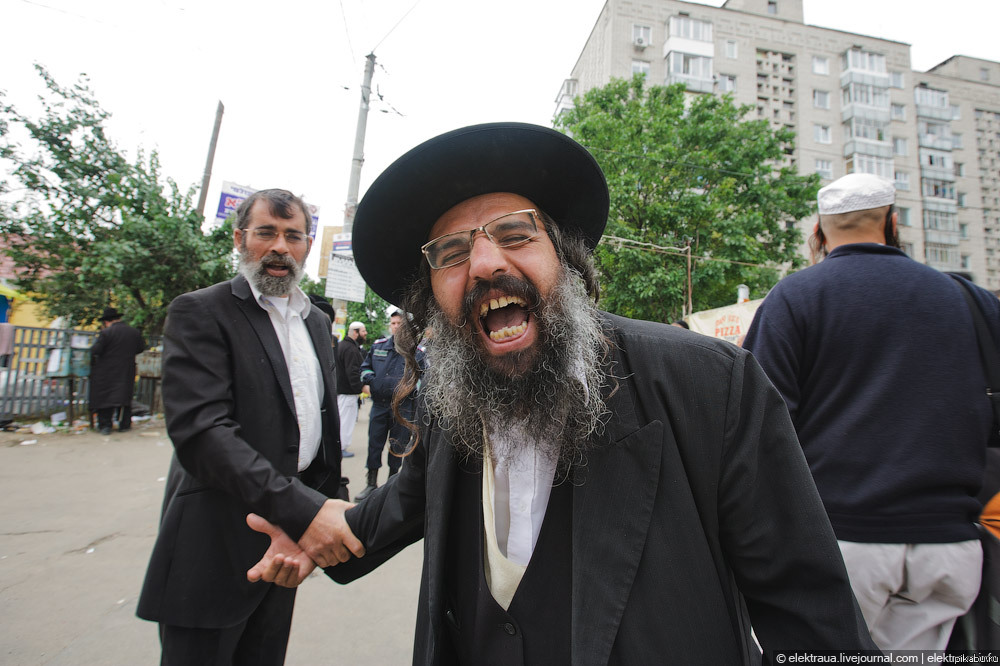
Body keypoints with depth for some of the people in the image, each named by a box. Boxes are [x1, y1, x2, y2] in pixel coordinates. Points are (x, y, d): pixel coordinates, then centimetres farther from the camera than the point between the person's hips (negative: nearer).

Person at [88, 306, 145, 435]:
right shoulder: (135, 332, 2)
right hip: (127, 372, 4)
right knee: (125, 395, 11)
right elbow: (141, 348, 12)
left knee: (104, 396, 6)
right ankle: (124, 424, 14)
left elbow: (95, 350, -14)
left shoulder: (106, 333, -12)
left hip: (107, 371, -4)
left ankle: (105, 425, 6)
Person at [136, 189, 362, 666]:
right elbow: (200, 429, -22)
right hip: (220, 535, -6)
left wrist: (333, 503, 10)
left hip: (293, 529, 6)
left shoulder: (317, 322, 11)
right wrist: (300, 509, -30)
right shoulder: (200, 312, -10)